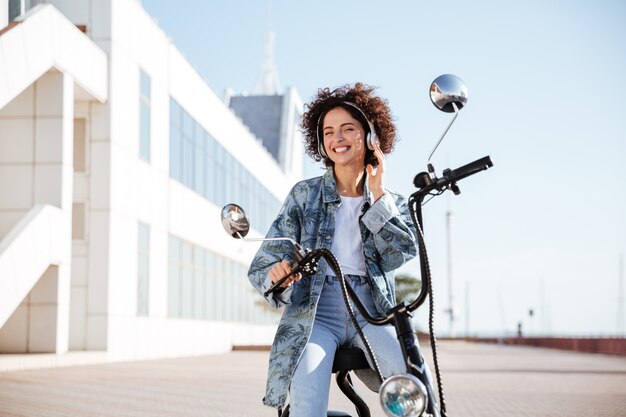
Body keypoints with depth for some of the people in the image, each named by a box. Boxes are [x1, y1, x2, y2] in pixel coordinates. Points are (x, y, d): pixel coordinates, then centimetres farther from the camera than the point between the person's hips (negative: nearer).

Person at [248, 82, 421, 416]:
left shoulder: (390, 202, 15)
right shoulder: (304, 195, 10)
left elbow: (399, 254, -4)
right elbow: (262, 265, 4)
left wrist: (378, 194, -1)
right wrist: (276, 272, -21)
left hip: (370, 313, 1)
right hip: (314, 313, -1)